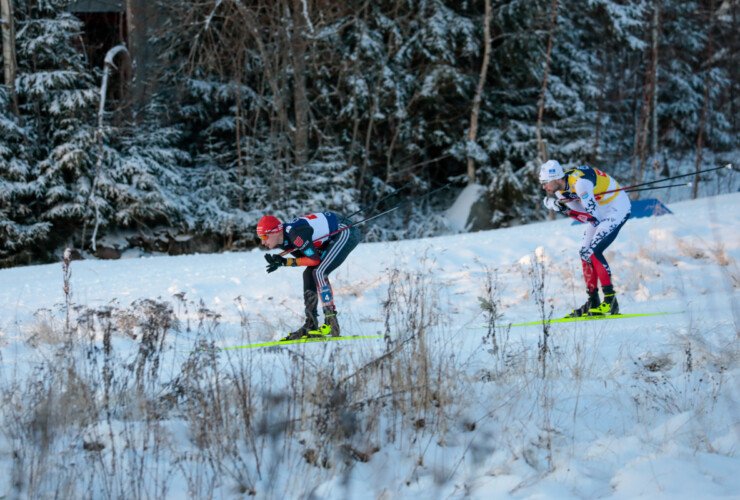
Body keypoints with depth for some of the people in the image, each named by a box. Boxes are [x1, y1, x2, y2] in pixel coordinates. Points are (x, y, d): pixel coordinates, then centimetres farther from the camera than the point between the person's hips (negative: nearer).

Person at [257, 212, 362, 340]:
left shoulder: (295, 233, -29)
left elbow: (314, 259, -23)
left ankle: (331, 323, -19)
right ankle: (311, 325, 9)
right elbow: (304, 258, 4)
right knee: (309, 273, 6)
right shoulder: (283, 240, -1)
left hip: (346, 232, -10)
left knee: (319, 272, -20)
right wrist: (280, 261, -10)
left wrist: (286, 262, -19)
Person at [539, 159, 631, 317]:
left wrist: (564, 208, -29)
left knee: (593, 252, -18)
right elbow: (583, 216, -4)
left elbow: (594, 217, -31)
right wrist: (559, 206, -19)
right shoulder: (560, 190, -5)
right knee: (585, 253, 5)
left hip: (618, 208, -9)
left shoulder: (579, 182, -32)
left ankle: (610, 301, -15)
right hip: (600, 210, 9)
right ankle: (593, 303, 10)